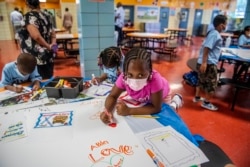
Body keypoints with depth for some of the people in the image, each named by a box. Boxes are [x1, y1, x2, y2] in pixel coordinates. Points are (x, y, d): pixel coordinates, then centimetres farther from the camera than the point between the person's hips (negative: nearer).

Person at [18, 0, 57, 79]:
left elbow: (36, 36, -24)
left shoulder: (29, 16, -9)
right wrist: (53, 44, 2)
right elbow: (52, 33, 19)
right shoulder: (45, 16, 12)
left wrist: (48, 46, -12)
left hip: (37, 58, -7)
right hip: (49, 56, 7)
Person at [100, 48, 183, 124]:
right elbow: (112, 96, -25)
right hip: (142, 99, 3)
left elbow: (156, 108, -41)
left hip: (161, 95, -3)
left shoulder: (154, 79, -48)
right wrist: (107, 111, -46)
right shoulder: (124, 77, -38)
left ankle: (174, 101, 40)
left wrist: (129, 111, -47)